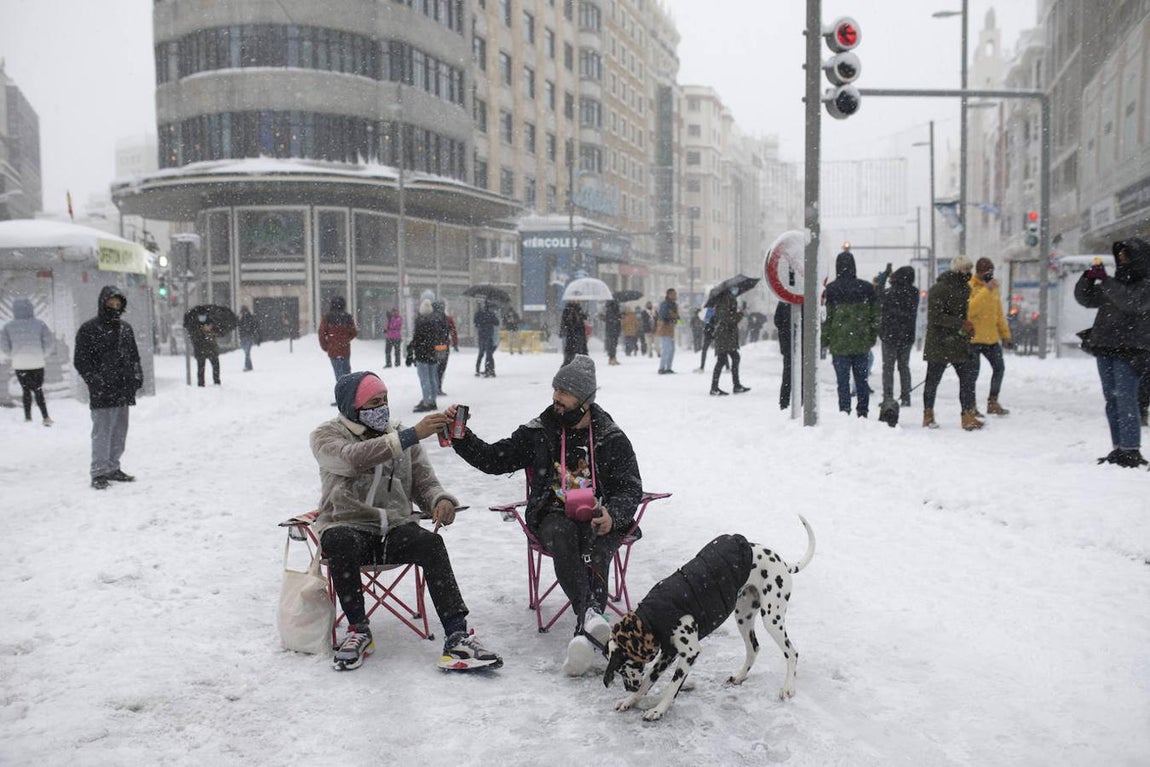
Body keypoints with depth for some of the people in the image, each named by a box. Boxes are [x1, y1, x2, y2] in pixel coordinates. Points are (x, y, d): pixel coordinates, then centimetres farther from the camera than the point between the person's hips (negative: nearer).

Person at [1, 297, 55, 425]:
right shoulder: (39, 324, -3)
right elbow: (50, 343, -5)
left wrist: (15, 355, 16)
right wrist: (44, 355, 11)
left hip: (19, 364, 0)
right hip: (37, 363, 0)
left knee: (26, 390, 15)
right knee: (38, 390, 10)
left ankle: (28, 417, 11)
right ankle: (45, 417, -3)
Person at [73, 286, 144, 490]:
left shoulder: (125, 328, 15)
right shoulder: (89, 329, -4)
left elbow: (134, 356, 23)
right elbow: (80, 361, -6)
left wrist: (137, 375, 8)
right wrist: (95, 380, -15)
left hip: (124, 391, 7)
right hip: (103, 392, -6)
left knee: (119, 432, 12)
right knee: (102, 432, -7)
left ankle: (113, 468, 22)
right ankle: (99, 473, -2)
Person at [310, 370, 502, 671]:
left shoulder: (400, 435, 12)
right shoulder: (327, 436, 1)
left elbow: (424, 482, 12)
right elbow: (353, 459, -23)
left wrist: (440, 501, -14)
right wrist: (411, 435, -29)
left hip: (395, 528, 2)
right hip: (348, 527, -2)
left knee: (430, 542, -28)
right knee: (340, 542, -36)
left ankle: (457, 637, -30)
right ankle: (358, 631, -16)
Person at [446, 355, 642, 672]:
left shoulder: (612, 438, 7)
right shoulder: (538, 432, 9)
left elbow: (631, 488, 4)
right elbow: (493, 459, 10)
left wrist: (612, 515, -17)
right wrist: (461, 436, -5)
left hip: (599, 517, 0)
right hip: (553, 515, 0)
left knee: (596, 547, -34)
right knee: (563, 534, -36)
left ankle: (583, 630, -51)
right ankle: (590, 613, -51)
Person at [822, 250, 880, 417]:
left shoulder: (830, 289, -8)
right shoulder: (867, 288, 2)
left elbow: (826, 317, -6)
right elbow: (875, 315, 7)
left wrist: (825, 340, 2)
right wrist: (872, 337, 15)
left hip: (840, 343, -3)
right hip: (862, 343, 3)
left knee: (843, 381, 1)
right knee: (861, 379, 12)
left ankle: (845, 414, 0)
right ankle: (863, 413, 15)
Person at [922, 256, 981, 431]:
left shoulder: (965, 288, 13)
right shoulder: (939, 289, -13)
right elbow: (935, 317, -19)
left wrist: (968, 328, 8)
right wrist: (961, 324, -23)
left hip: (960, 344, 7)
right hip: (940, 344, -7)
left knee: (968, 378, -1)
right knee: (933, 380, 4)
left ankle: (968, 415, 4)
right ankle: (928, 415, 17)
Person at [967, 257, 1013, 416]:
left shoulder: (994, 288, 14)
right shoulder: (969, 287, -9)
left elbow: (999, 313, 20)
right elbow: (970, 310, -25)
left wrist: (1005, 335, 18)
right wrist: (986, 290, -27)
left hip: (991, 338, 8)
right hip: (973, 338, -7)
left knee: (999, 368, 11)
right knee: (973, 371, -5)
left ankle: (993, 403, 24)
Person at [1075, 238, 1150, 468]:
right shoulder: (1116, 281, 18)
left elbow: (1131, 301, -20)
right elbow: (1086, 299, 19)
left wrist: (1104, 280, -21)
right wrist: (1088, 278, 1)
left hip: (1130, 352, -7)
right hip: (1105, 349, 7)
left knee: (1125, 400, -13)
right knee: (1111, 400, 7)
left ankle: (1131, 451, -12)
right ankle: (1118, 449, 12)